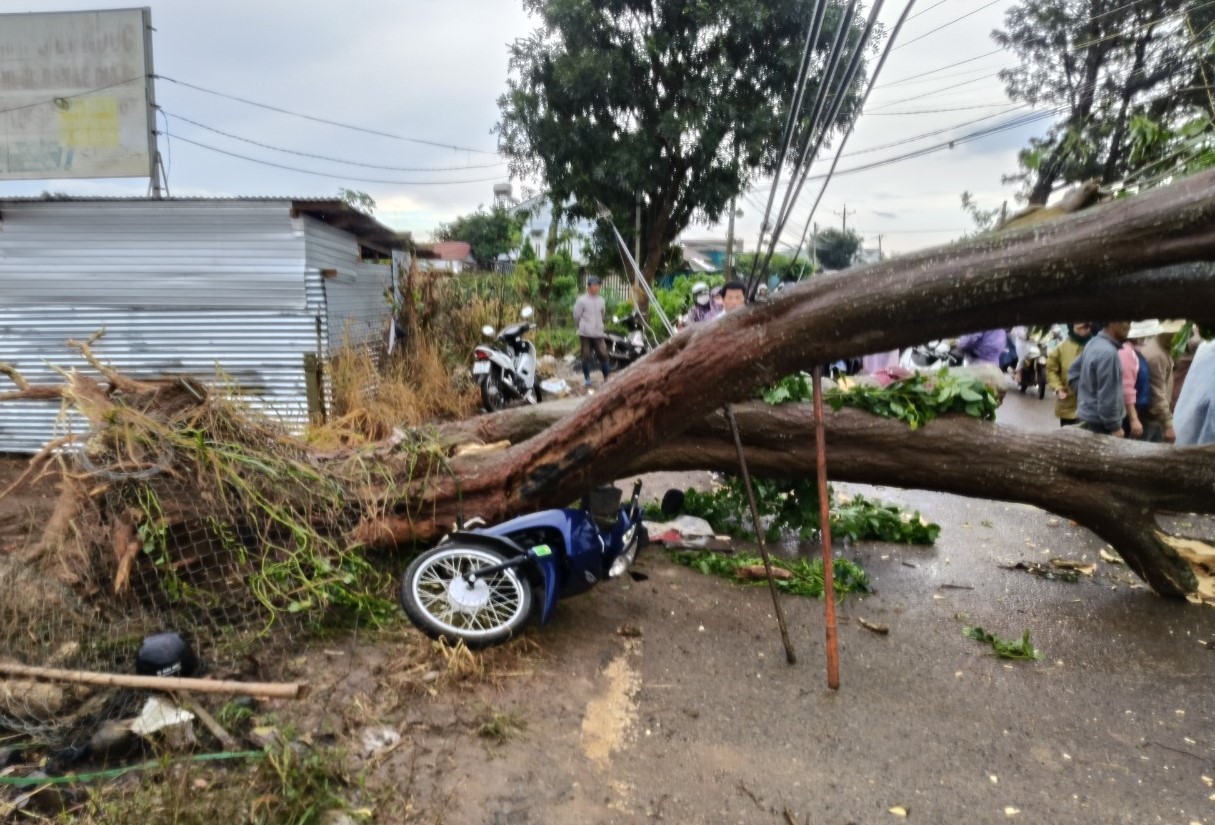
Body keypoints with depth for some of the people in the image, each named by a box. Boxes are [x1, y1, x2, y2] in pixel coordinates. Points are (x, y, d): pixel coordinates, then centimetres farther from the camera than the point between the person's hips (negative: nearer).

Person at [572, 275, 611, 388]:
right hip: (585, 333, -3)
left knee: (603, 355, -2)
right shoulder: (582, 300, -6)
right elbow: (576, 316, 1)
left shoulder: (601, 300, 8)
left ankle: (607, 378, 9)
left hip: (598, 333, 3)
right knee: (586, 356, 3)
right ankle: (587, 379, 14)